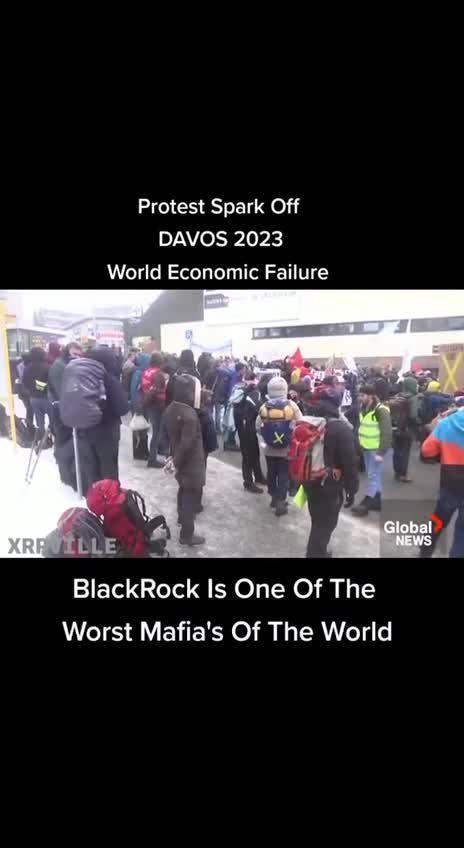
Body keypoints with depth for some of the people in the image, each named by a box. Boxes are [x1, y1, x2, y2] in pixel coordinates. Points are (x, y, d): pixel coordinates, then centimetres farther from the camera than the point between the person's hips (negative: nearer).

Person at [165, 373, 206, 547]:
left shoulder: (171, 408, 0)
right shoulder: (189, 414, -27)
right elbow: (187, 444, -29)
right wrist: (177, 462, -15)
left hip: (179, 459, 9)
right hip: (191, 463, -9)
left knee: (184, 489, 28)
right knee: (192, 494, 1)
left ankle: (182, 517, 50)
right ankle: (186, 534, 8)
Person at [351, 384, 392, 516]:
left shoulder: (381, 410, -19)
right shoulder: (364, 408, 7)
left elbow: (387, 433, -20)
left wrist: (381, 452, -22)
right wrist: (359, 443, 13)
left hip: (377, 449, -8)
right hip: (366, 447, 9)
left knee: (374, 476, -3)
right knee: (373, 475, 15)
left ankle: (366, 503, 2)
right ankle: (376, 501, 25)